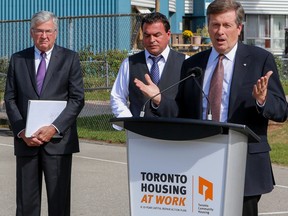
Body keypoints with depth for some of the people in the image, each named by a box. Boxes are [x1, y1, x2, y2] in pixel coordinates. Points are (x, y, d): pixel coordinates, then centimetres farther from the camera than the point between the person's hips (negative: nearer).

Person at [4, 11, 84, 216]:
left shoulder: (70, 58, 5)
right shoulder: (18, 60, 11)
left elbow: (77, 99, -1)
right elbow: (10, 99, 9)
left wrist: (54, 128, -13)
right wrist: (21, 131, -6)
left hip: (58, 140, -2)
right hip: (26, 140, 2)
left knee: (59, 200, 0)